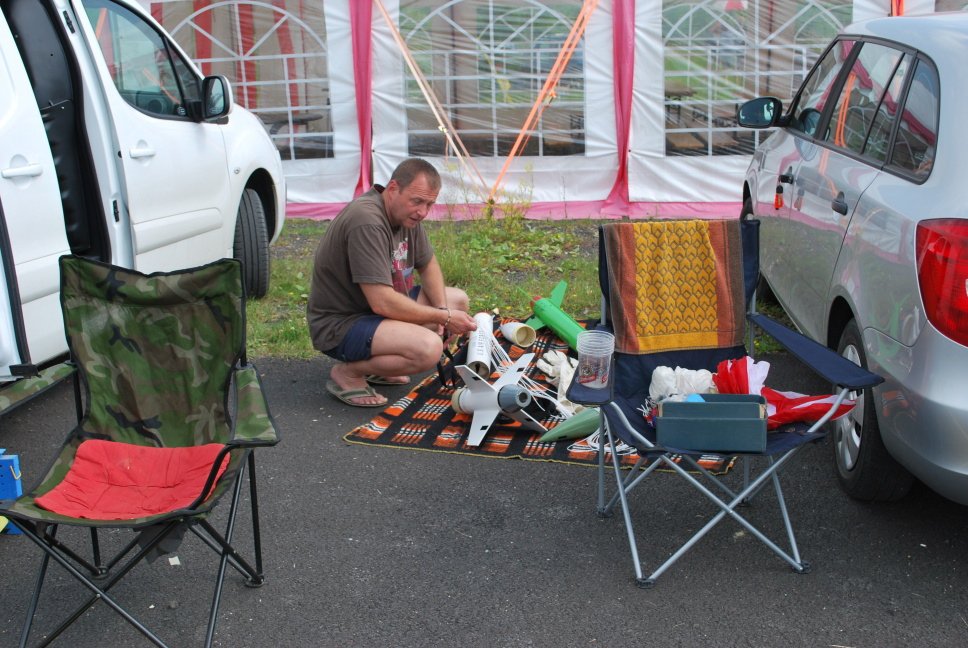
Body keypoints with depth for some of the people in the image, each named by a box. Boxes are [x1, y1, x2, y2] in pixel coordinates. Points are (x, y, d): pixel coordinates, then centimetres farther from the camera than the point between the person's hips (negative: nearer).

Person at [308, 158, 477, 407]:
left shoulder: (407, 213, 2)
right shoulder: (367, 222, -28)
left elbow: (428, 265, 15)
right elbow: (382, 303, -31)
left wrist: (442, 309, -4)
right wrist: (444, 317, -22)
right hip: (340, 324, -10)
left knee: (458, 300, 12)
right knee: (428, 347, -32)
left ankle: (374, 362, 10)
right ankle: (348, 372, -6)